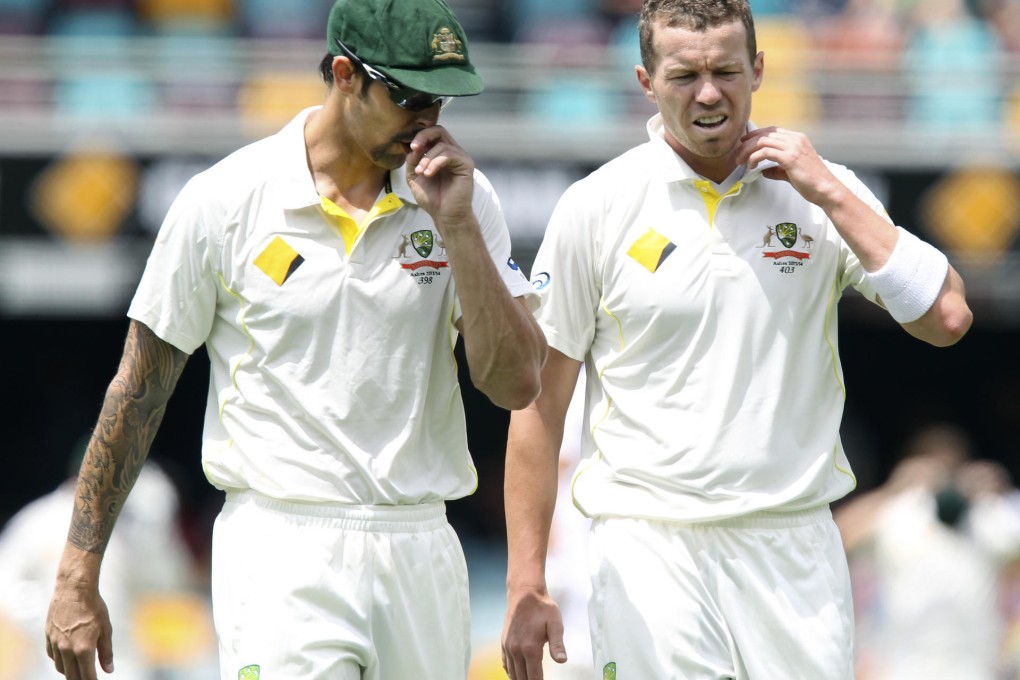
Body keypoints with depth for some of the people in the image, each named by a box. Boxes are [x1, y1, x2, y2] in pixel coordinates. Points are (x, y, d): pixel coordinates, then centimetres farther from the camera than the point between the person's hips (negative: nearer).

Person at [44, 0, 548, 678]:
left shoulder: (464, 198, 5)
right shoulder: (226, 200, -3)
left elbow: (516, 383, -3)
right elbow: (138, 392, 3)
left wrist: (456, 224, -12)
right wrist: (77, 579, 1)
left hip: (421, 554, 4)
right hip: (284, 555, -4)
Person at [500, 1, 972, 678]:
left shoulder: (826, 194, 6)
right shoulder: (595, 208, 0)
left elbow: (947, 318, -4)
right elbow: (541, 401, 2)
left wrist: (832, 197, -7)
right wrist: (526, 585, -2)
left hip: (795, 545, 2)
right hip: (650, 546, -2)